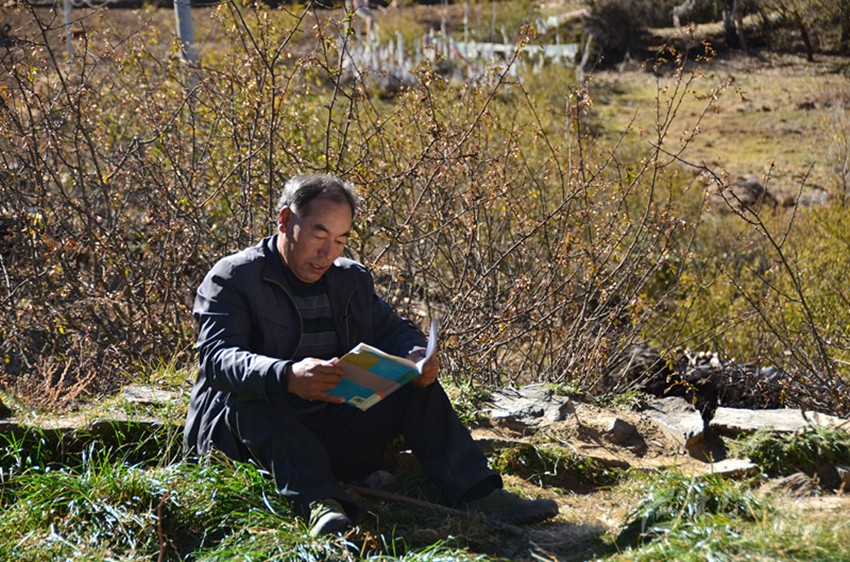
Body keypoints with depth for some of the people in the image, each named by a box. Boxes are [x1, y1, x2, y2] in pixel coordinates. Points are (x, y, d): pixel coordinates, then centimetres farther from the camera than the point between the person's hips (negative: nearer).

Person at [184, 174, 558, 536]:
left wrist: (415, 356, -12)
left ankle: (477, 493, -19)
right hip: (245, 434, -5)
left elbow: (392, 330, 16)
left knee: (416, 384, -7)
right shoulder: (231, 279, -8)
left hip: (331, 433, 5)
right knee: (248, 398, -35)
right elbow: (218, 357, -22)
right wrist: (286, 377, -43)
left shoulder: (352, 279, 13)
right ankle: (319, 503, -50)